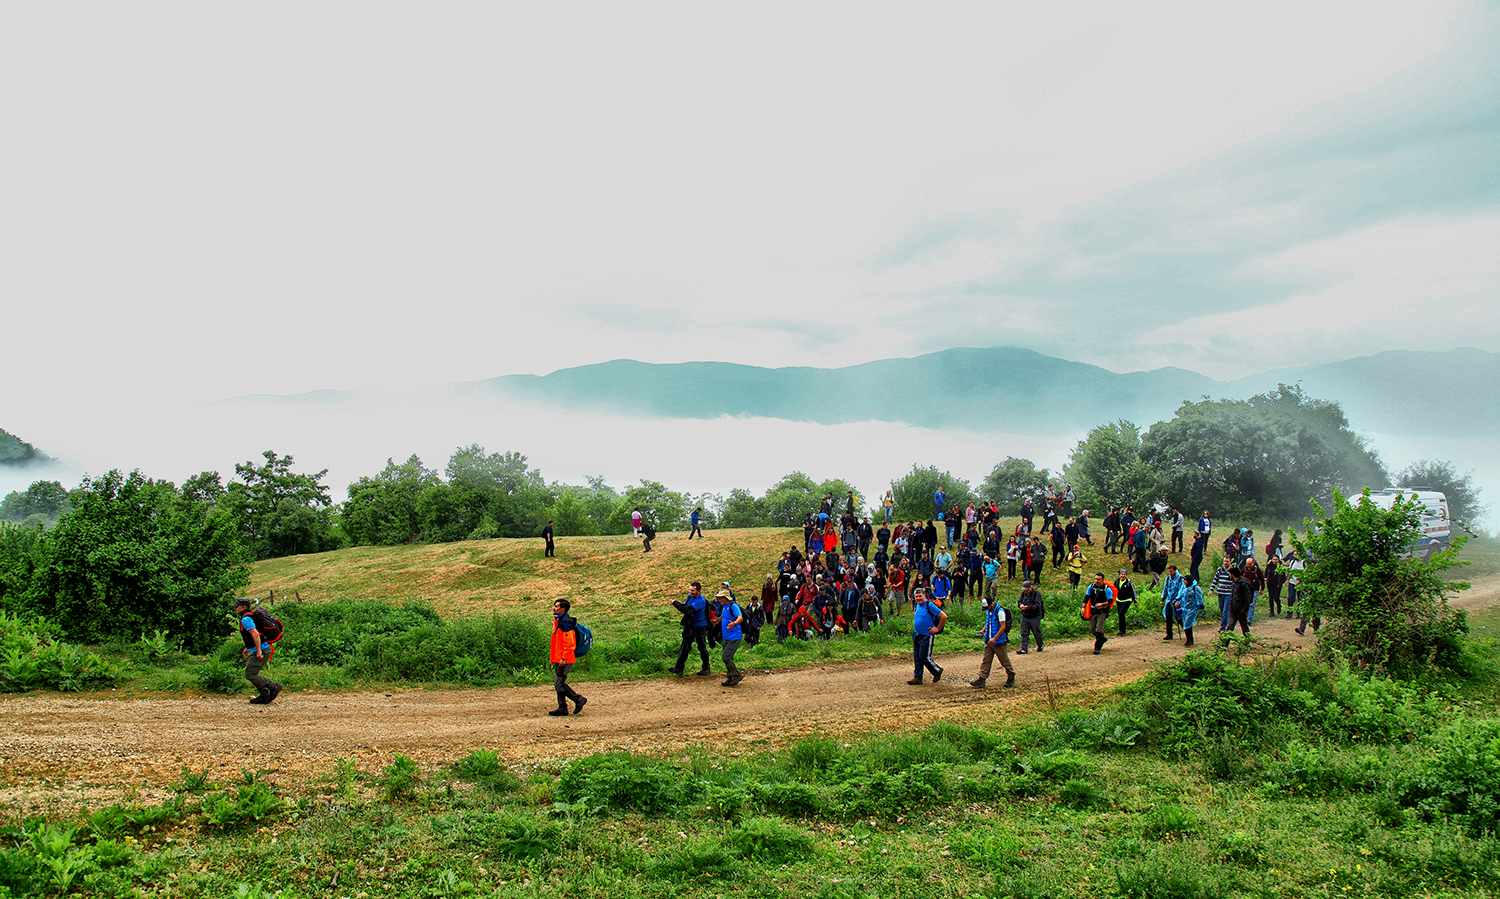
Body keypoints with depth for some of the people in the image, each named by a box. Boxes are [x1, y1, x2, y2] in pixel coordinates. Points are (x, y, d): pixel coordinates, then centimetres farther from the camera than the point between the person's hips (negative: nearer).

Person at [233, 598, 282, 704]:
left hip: (262, 650, -10)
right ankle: (264, 696, 15)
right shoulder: (250, 616, 19)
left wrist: (259, 651, -27)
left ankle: (274, 687, -4)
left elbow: (255, 633, -24)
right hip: (262, 650, 10)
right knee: (252, 673, 14)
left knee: (250, 674, -7)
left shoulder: (246, 619, -13)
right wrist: (247, 649, 31)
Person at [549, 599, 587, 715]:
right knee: (558, 683, 12)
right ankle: (562, 708, 18)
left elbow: (569, 643, -22)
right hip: (559, 659, 10)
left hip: (565, 659, -10)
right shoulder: (558, 621, 15)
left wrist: (563, 658, -24)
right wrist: (554, 658, 21)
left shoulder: (565, 623, -17)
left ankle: (579, 699, 2)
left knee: (559, 684, -9)